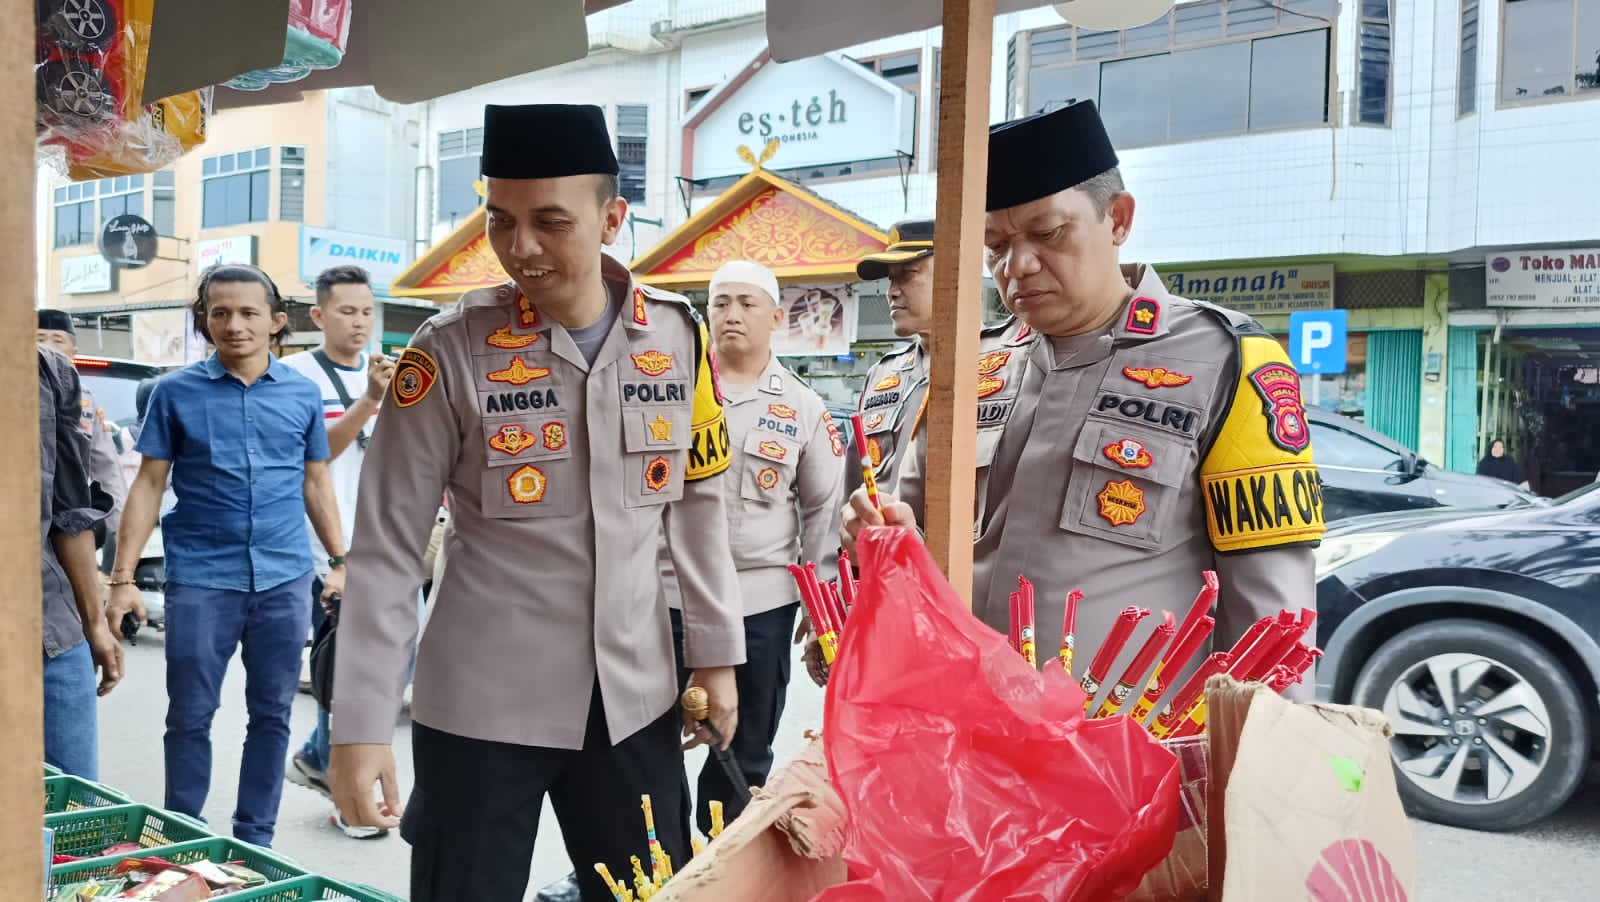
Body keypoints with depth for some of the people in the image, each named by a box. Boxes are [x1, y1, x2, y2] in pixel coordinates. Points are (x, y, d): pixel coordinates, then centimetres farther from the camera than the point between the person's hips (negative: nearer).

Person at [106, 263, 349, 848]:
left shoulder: (302, 394, 6)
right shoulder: (177, 392, 0)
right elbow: (149, 484, 1)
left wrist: (340, 560, 8)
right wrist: (123, 576, -4)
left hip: (285, 579, 2)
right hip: (200, 578, -2)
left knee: (272, 714, 9)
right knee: (190, 716, 6)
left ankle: (255, 839, 23)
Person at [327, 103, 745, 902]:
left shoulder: (676, 336, -2)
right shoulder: (450, 352, -11)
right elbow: (386, 550, -9)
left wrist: (715, 651, 8)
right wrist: (361, 723, -12)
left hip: (635, 697, 3)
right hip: (480, 706, -3)